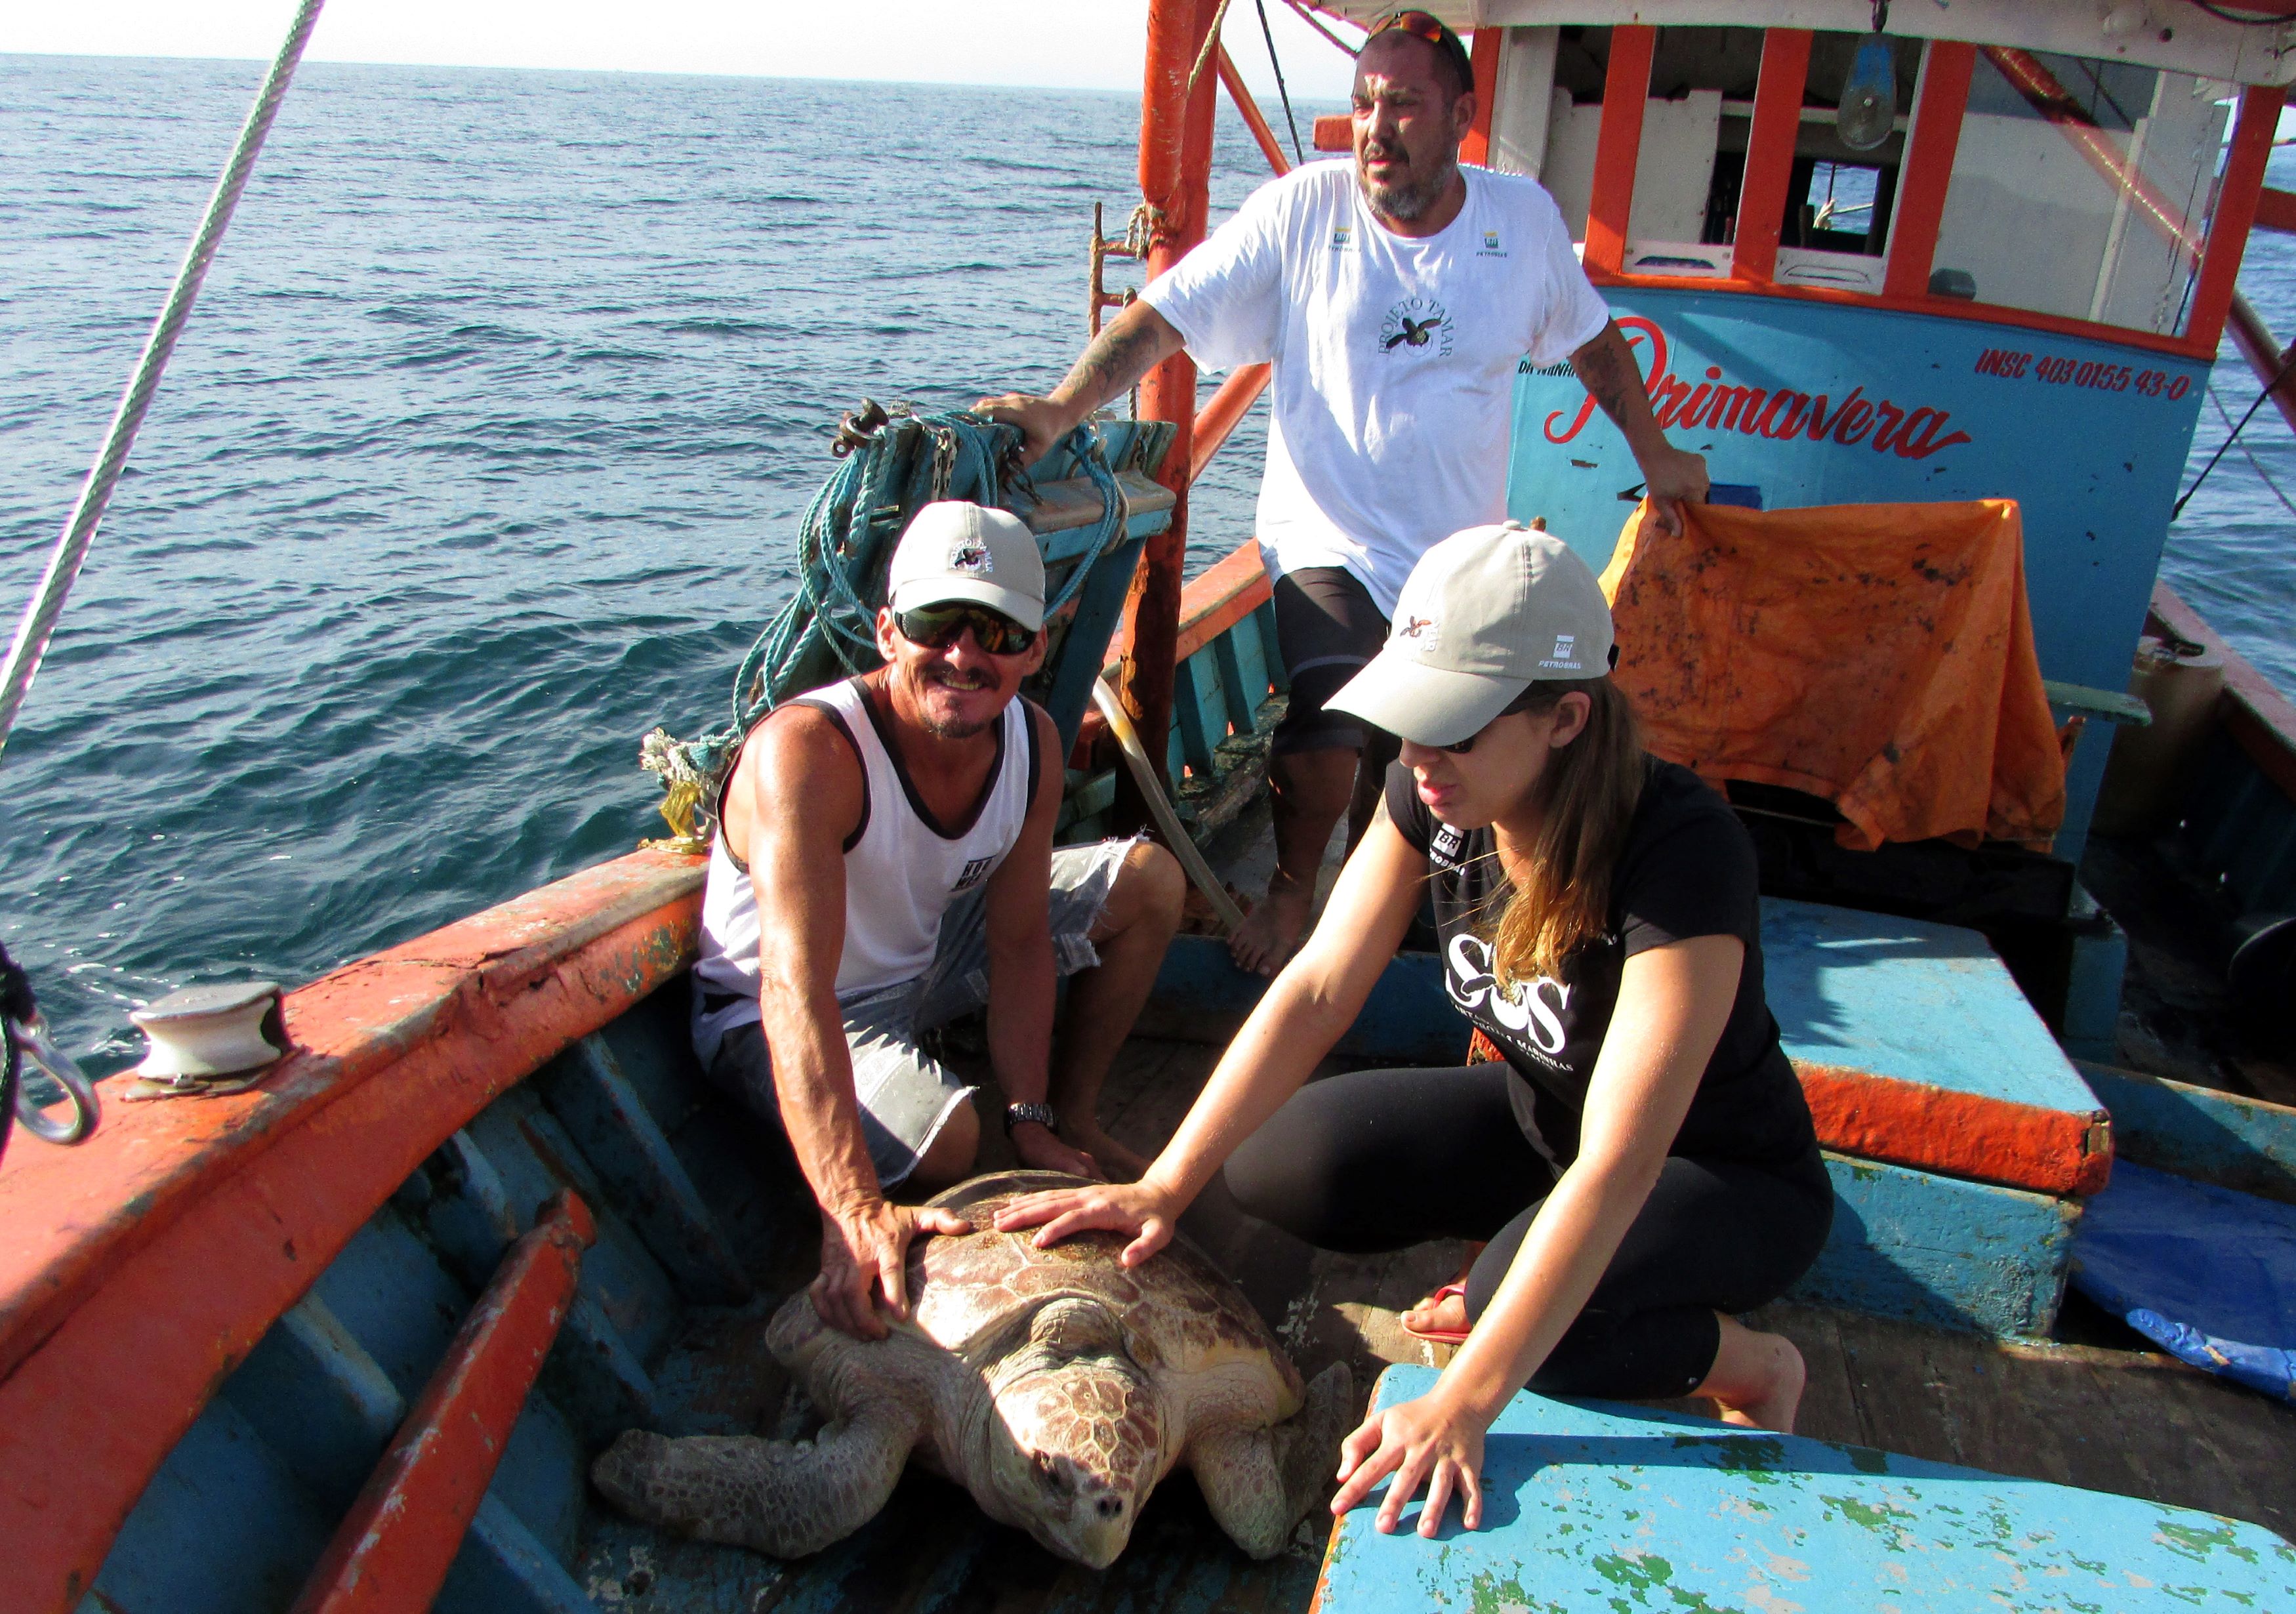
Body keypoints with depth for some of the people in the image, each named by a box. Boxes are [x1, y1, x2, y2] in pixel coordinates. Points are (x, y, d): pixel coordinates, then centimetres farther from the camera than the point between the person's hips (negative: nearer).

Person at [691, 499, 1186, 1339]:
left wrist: (1034, 1120, -15)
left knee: (1148, 878, 2)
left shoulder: (1032, 741, -16)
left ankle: (1071, 1116, 16)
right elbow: (797, 993, -47)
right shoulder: (805, 751, -37)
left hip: (930, 948, 7)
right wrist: (855, 1213, -55)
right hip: (763, 1014, -7)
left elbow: (1019, 945, -10)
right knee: (945, 1140, -35)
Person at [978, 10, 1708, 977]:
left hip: (1463, 556, 4)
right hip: (1331, 541, -4)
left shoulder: (1523, 218, 0)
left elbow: (1591, 340, 17)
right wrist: (1061, 408, -29)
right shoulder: (1303, 209, -10)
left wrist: (1653, 453, 22)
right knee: (1325, 734, -24)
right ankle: (1290, 888, 6)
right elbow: (1163, 315, -14)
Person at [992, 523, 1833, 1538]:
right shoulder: (1434, 793, -16)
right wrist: (1163, 1186, -24)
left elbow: (1616, 1167, -39)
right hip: (1538, 1111, 6)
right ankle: (1523, 1254, 6)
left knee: (1546, 1319, -36)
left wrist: (1459, 1406, -43)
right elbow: (1316, 991, -17)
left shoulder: (1682, 854, -35)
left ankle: (1750, 1362, -4)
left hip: (1732, 1176, -5)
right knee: (1275, 1163, -13)